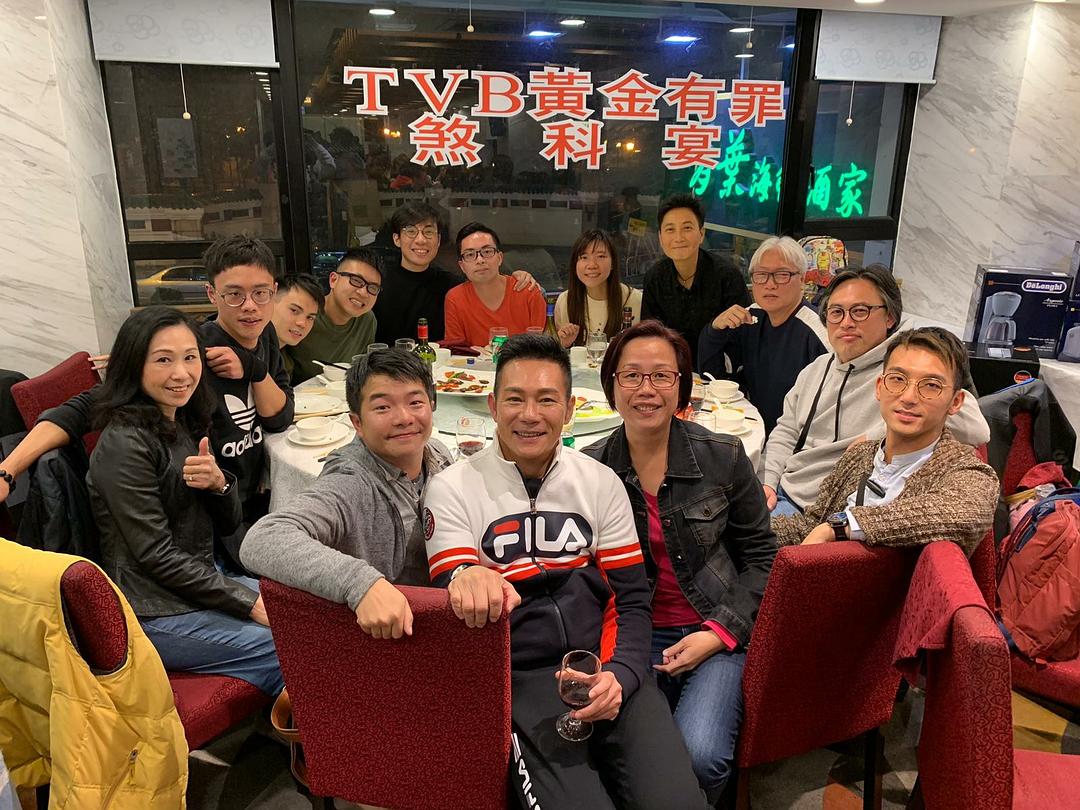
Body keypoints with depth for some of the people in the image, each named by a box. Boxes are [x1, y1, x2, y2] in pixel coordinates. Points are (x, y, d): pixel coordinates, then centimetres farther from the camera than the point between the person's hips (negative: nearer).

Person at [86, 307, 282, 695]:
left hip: (201, 582, 8)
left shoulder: (185, 425, 8)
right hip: (153, 613, -8)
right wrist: (251, 603, -18)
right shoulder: (124, 444, -17)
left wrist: (219, 483, -13)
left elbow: (229, 523, 10)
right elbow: (157, 557, -18)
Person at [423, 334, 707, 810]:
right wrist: (467, 581, -32)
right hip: (519, 677, -2)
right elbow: (457, 604, -7)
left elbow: (632, 600, 9)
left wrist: (619, 674, -10)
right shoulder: (453, 489, 2)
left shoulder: (600, 482, 10)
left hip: (605, 668, 3)